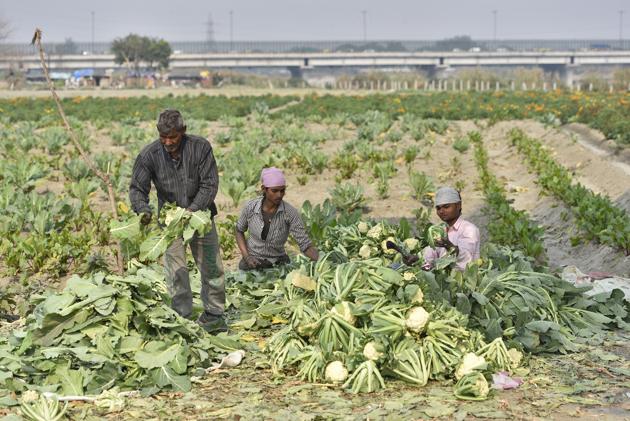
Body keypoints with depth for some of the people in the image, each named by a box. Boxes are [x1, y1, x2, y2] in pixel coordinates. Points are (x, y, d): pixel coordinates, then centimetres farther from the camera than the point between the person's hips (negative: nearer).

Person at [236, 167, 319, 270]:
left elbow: (305, 245, -18)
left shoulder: (290, 213, -16)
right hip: (253, 262, 0)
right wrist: (246, 257, -6)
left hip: (278, 263, 0)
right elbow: (239, 230, 7)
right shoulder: (251, 207, -12)